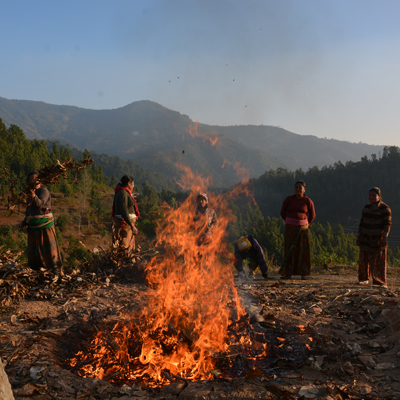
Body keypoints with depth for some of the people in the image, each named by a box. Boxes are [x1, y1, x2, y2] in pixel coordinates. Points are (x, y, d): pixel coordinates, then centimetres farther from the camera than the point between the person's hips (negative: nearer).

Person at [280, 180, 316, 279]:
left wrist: (306, 225, 13)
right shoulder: (288, 199, -1)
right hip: (290, 227, 0)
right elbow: (282, 212, 9)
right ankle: (287, 273, -1)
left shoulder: (308, 201, -2)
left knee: (303, 250, 1)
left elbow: (312, 215, 10)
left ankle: (304, 273, 9)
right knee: (289, 249, -2)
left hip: (303, 228, 0)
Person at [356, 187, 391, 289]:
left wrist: (385, 237, -19)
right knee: (364, 258, 6)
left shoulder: (384, 208, -8)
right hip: (366, 238, 5)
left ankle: (382, 282, 0)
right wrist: (359, 235, 11)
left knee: (379, 260, -5)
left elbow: (387, 224, -11)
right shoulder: (366, 208, 9)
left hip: (378, 239, -5)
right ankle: (365, 278, 18)